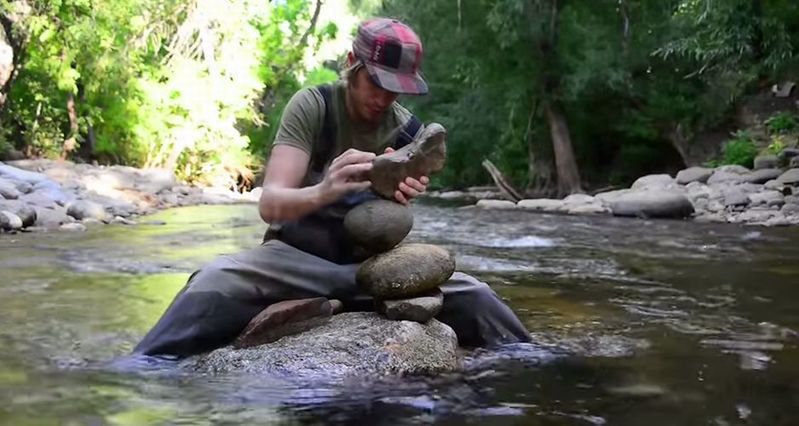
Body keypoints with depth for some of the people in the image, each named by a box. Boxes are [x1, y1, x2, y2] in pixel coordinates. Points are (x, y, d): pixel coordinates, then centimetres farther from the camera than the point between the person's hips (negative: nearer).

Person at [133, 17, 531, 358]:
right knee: (216, 281, -36)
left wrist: (398, 200, -32)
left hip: (367, 266, 3)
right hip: (295, 257, -3)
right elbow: (270, 204, -21)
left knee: (472, 297, -18)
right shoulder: (311, 106, -10)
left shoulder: (409, 132, -1)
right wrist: (323, 192, -45)